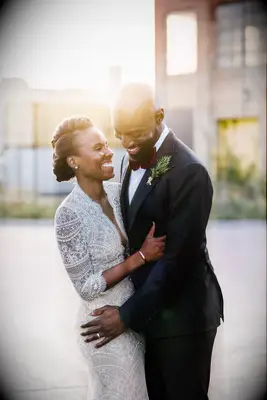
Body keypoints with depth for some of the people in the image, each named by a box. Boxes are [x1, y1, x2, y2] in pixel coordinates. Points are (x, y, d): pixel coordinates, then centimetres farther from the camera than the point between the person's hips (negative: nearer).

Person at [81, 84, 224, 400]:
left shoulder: (188, 172, -20)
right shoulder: (132, 160, 5)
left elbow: (177, 256, -22)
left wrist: (127, 314, -19)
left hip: (181, 315, -7)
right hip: (146, 308, 7)